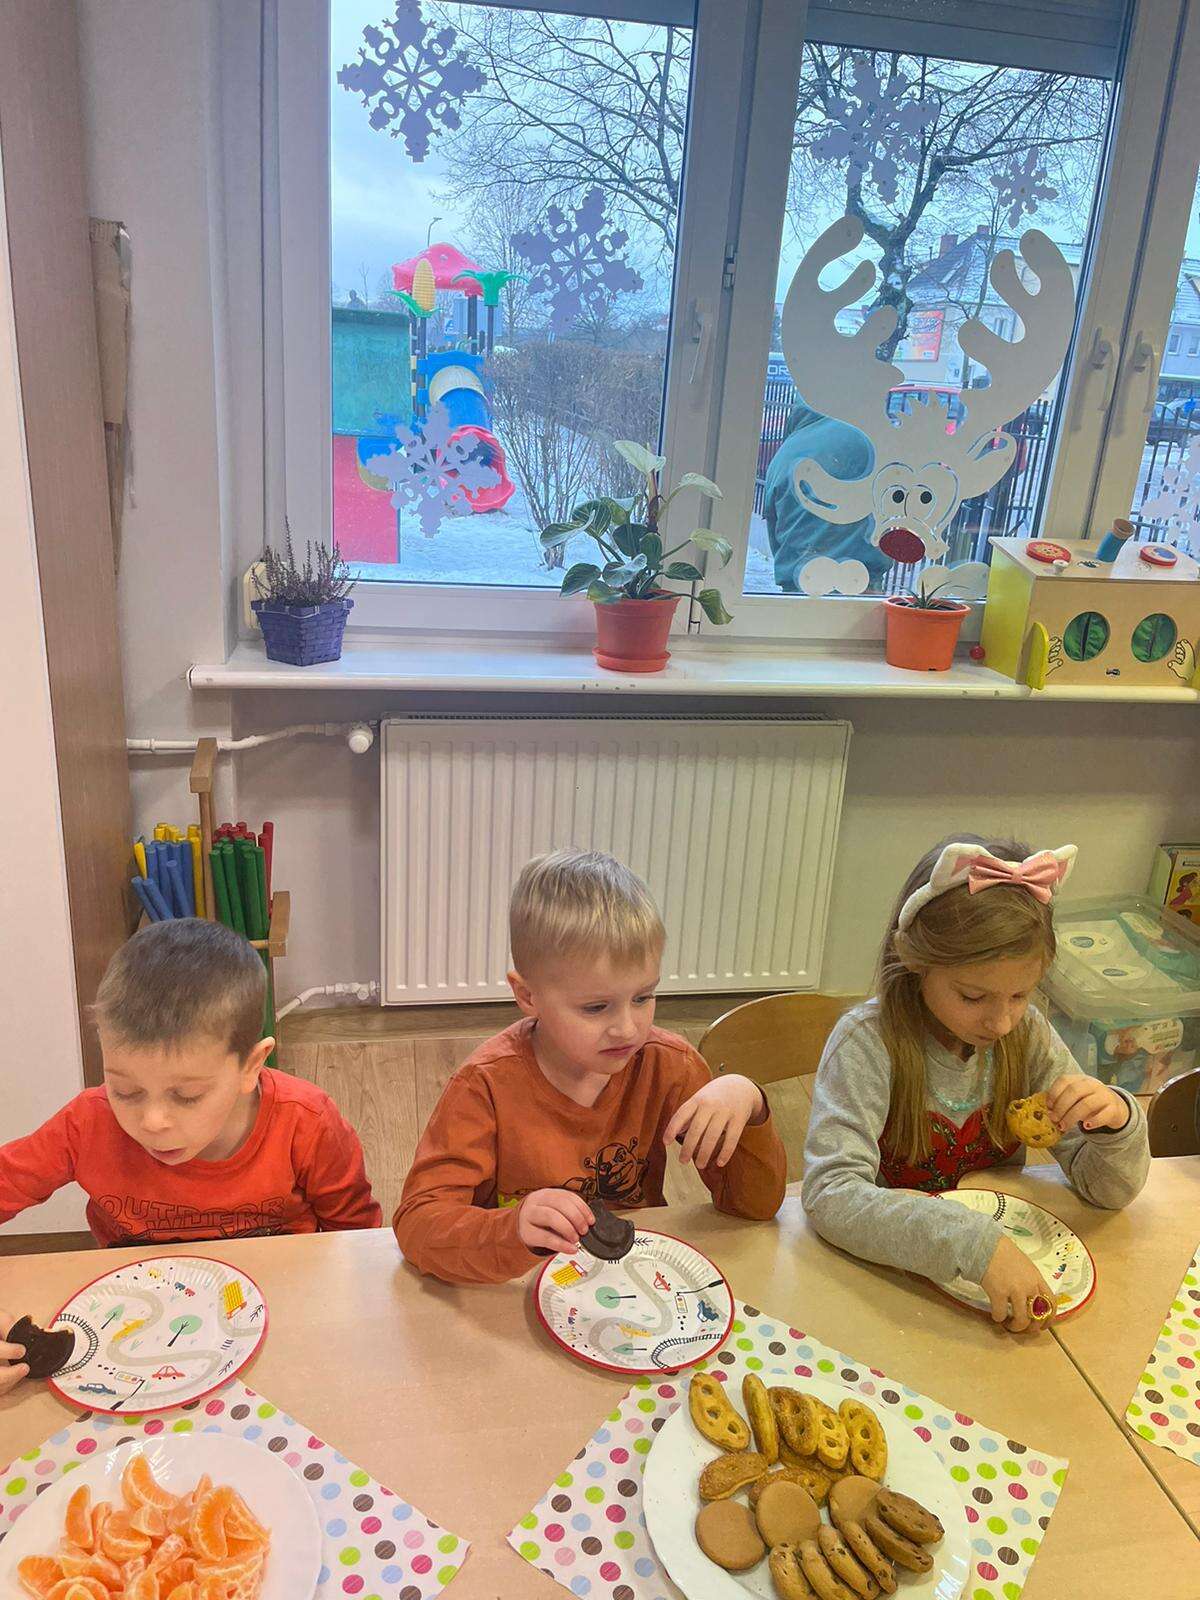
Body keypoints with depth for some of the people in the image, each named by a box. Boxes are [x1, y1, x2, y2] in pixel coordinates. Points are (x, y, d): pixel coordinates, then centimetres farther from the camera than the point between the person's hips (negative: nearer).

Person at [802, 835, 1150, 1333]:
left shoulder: (1028, 1036, -5)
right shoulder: (868, 1042, -20)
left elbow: (1107, 1189, 1)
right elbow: (830, 1194, -29)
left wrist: (1116, 1120, -21)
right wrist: (974, 1244, -40)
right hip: (889, 1270, -4)